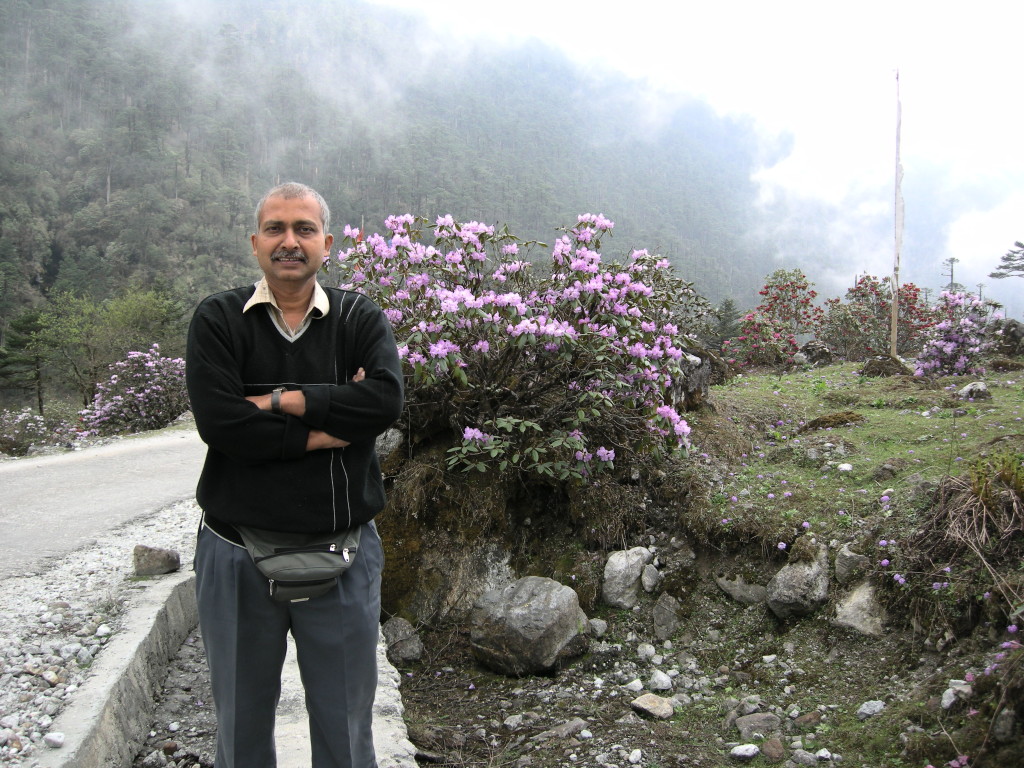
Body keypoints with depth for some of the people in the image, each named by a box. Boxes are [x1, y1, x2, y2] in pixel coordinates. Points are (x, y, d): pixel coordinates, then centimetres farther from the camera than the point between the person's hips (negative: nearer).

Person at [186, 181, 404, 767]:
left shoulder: (361, 318, 2)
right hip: (238, 557, 0)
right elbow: (219, 422, -16)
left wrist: (280, 400, -15)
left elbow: (386, 399, -16)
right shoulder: (218, 320, 0)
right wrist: (328, 431, -14)